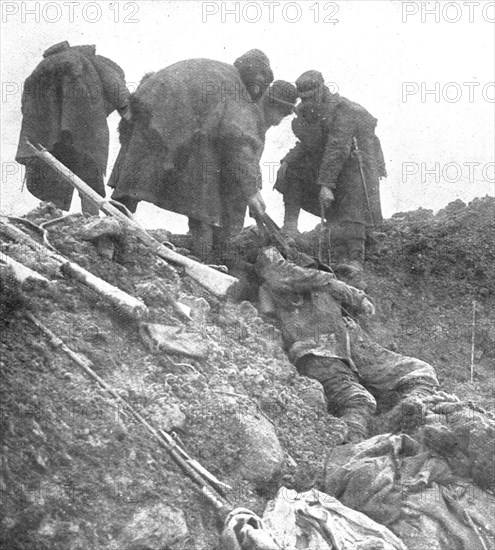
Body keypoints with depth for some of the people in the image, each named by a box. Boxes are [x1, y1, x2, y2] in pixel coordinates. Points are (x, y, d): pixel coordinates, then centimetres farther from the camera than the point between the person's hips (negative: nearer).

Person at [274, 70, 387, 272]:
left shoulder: (341, 109, -27)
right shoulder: (303, 112, -1)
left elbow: (337, 149, -33)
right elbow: (305, 144, 10)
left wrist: (326, 184, -37)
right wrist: (286, 161, -9)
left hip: (356, 159, -8)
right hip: (323, 159, 8)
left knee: (353, 209, -15)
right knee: (291, 171, -3)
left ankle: (355, 260, -16)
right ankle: (290, 225, -4)